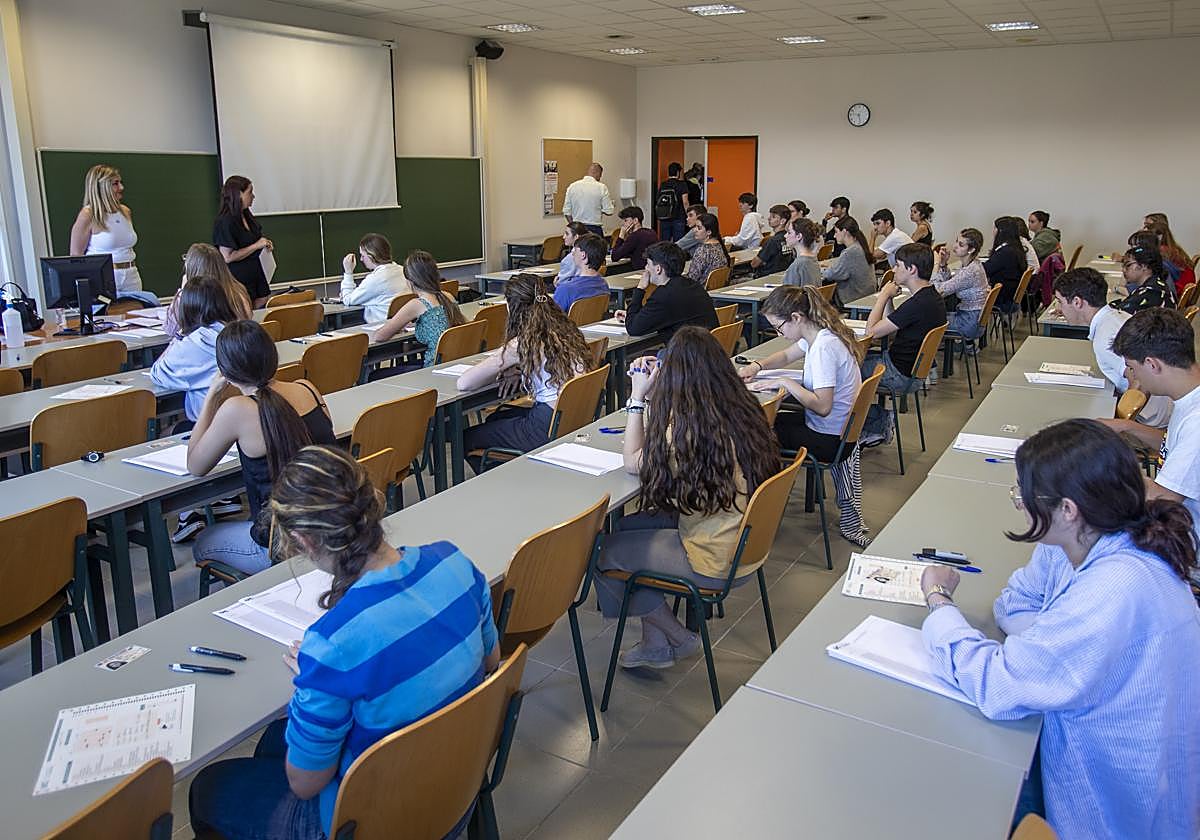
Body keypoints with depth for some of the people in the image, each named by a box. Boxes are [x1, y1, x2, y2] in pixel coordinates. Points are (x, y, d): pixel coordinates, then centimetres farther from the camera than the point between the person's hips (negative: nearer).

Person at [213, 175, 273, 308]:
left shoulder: (246, 216, 10)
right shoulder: (225, 221, -17)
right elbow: (228, 257, -21)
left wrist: (265, 243, 7)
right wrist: (256, 245, -19)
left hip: (256, 275, 9)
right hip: (238, 279, -8)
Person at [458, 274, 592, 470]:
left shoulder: (522, 344, -14)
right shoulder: (567, 331, 6)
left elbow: (464, 383, -13)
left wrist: (499, 373, 5)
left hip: (549, 430, -8)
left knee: (466, 439, 11)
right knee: (495, 418, 31)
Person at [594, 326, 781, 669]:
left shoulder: (691, 428, -26)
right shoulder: (742, 408, -3)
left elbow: (633, 462, -9)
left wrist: (638, 398, -4)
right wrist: (653, 387, 8)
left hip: (717, 563, -9)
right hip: (746, 543, 9)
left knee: (602, 552, 4)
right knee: (628, 527, 19)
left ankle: (678, 639, 21)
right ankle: (655, 644, 23)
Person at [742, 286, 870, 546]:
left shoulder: (824, 346, -27)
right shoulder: (820, 334, 2)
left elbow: (822, 406, -31)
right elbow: (787, 355, 20)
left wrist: (785, 383, -22)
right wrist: (758, 366, 2)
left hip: (828, 438, -9)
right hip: (841, 430, 9)